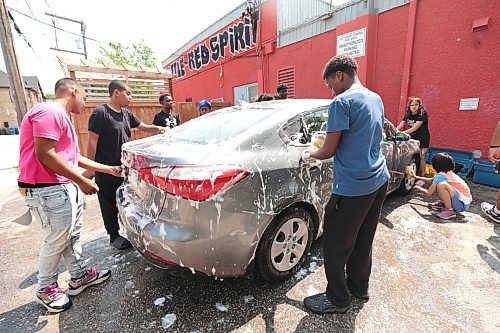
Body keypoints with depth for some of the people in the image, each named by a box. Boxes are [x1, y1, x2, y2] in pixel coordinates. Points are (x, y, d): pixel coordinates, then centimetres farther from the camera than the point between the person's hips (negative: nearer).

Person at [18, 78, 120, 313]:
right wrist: (81, 181, -20)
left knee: (73, 234, 17)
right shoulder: (49, 112, -14)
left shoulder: (61, 117, 19)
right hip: (49, 191, -10)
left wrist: (109, 169, 20)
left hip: (66, 187, 10)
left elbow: (75, 158, 20)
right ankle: (46, 289, 24)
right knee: (56, 241, 3)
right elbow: (44, 154, -23)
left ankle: (79, 276, 32)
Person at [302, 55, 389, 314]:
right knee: (363, 239, 21)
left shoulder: (342, 102, -15)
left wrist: (310, 154, 7)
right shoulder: (376, 99, 12)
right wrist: (319, 150, 21)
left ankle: (337, 299, 24)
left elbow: (329, 151, -14)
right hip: (379, 180, 9)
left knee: (336, 245, 6)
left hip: (353, 187, -9)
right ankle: (359, 286, 39)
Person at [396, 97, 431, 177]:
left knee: (421, 158, -1)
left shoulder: (422, 114, -15)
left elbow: (415, 128, -25)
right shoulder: (408, 115, 2)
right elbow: (400, 126, -4)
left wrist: (402, 133, -32)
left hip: (422, 139, -5)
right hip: (412, 138, 5)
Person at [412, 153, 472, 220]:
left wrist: (419, 188, 4)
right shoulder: (449, 173, 9)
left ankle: (449, 211, -20)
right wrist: (417, 177, 26)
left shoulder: (440, 175, -19)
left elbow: (429, 193, -16)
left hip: (462, 204, -10)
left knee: (441, 185, -31)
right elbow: (432, 180, 27)